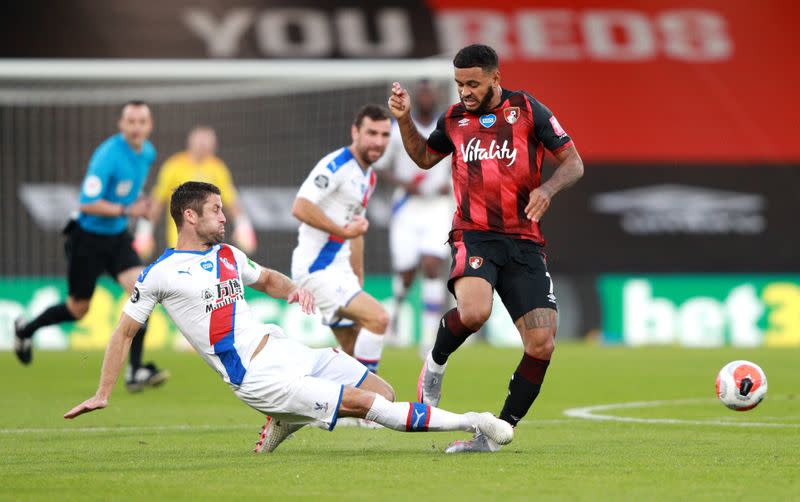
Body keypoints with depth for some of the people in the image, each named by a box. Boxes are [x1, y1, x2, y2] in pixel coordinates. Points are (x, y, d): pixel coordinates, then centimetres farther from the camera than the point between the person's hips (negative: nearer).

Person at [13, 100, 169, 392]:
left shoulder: (147, 153, 1)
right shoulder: (108, 156, -25)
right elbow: (88, 203, -26)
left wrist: (136, 204, 8)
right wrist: (127, 211, -30)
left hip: (117, 238, 6)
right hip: (89, 239, -6)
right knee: (78, 309, 9)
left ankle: (135, 372, -13)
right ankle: (25, 330, 38)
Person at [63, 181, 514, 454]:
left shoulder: (228, 255, 15)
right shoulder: (161, 274, -4)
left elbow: (267, 279, 32)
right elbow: (125, 331, 4)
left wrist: (293, 289, 8)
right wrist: (103, 395, 3)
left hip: (282, 348, 8)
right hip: (256, 378, -8)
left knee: (383, 391, -1)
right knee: (365, 403, -19)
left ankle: (284, 421, 13)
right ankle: (470, 422, -15)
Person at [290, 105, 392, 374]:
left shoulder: (369, 177, 16)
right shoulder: (336, 164, -14)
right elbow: (300, 207, -26)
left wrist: (358, 285, 25)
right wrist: (344, 230, -24)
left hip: (339, 269, 10)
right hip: (317, 268, -10)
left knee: (357, 354, 8)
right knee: (378, 318, -22)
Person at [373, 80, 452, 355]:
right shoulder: (397, 129, -2)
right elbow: (378, 166, 3)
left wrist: (452, 185, -4)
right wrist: (403, 183, -14)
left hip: (438, 208, 0)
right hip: (407, 206, 0)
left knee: (432, 268, -15)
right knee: (406, 273, 0)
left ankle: (429, 338, -15)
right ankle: (396, 305, 38)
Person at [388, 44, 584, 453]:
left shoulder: (527, 110, 1)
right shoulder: (454, 119, 9)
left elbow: (574, 163, 2)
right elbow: (424, 157, 29)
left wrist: (547, 189, -18)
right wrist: (404, 119, 12)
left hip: (524, 242, 0)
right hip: (473, 235, 0)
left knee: (542, 345, -10)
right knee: (473, 311, -32)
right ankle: (435, 363, 1)